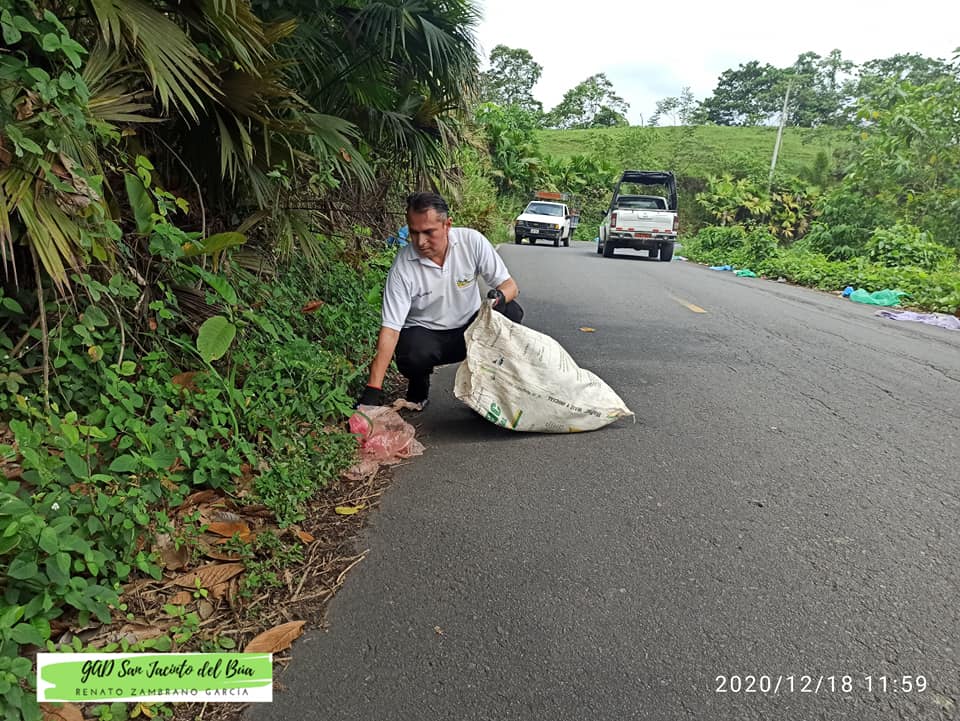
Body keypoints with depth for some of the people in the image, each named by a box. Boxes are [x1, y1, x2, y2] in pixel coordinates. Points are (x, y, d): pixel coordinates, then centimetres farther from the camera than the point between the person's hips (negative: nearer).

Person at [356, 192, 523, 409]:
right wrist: (373, 388, -31)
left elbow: (510, 285, -9)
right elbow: (390, 328, -23)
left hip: (470, 327, 3)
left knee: (510, 312, -25)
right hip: (424, 333, -2)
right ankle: (418, 390, 4)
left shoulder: (472, 241, -16)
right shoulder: (402, 267, -21)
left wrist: (500, 295, -37)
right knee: (412, 357, -36)